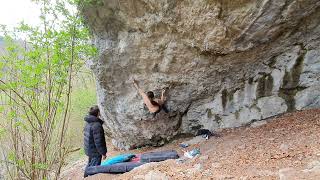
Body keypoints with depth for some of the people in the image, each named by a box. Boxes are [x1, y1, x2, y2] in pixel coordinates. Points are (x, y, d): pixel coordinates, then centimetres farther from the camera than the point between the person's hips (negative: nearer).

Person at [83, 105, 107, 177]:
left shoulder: (88, 123, 4)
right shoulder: (96, 125, -26)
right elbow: (98, 141, -25)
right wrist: (103, 152, -16)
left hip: (89, 149, 10)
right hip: (95, 151, -10)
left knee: (90, 164, 27)